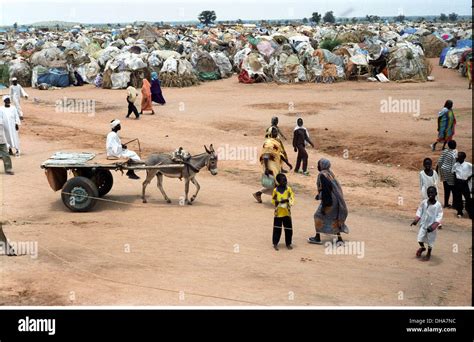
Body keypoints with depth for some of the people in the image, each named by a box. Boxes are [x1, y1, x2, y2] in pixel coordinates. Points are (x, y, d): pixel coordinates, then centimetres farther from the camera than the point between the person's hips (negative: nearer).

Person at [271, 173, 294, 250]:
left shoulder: (288, 189, 0)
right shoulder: (275, 190, -1)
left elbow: (292, 197, -4)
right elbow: (273, 200, 4)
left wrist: (286, 200, -23)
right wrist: (277, 202, -15)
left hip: (287, 212, 1)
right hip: (278, 212, -1)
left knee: (288, 229, 4)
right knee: (277, 229, 1)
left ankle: (288, 243, 17)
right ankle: (275, 243, 12)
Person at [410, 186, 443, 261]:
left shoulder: (438, 205, -16)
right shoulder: (424, 202, -6)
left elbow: (439, 216, -16)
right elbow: (419, 211, 3)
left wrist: (435, 225, -26)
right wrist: (416, 220, -7)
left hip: (432, 225, -3)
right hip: (423, 224, 3)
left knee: (430, 240, 10)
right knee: (420, 238, 1)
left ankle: (428, 254, 31)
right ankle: (422, 247, 35)